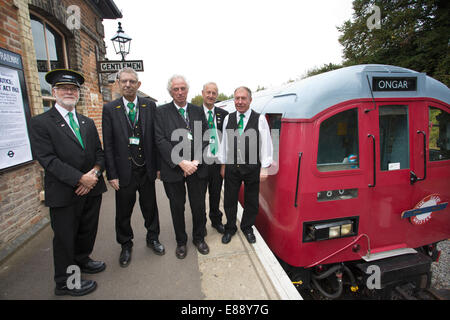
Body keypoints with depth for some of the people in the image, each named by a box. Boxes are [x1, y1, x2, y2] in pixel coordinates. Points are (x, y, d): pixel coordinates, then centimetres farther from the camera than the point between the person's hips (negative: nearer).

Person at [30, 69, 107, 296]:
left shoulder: (88, 123, 12)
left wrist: (95, 171, -11)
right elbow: (48, 160, -15)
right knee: (65, 237, 10)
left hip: (92, 189, 6)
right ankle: (65, 282, 29)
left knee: (88, 231, 20)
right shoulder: (41, 123, -7)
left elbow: (99, 153, 9)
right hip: (64, 193, -5)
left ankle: (82, 260, 45)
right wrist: (80, 178, -20)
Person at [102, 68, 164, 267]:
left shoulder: (150, 106, 1)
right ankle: (126, 245, 36)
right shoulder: (110, 109, -2)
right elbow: (108, 145, -3)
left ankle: (153, 238, 39)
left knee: (150, 208, 16)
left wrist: (158, 165, 0)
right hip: (124, 171, 0)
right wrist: (112, 174, -7)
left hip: (146, 169, 1)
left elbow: (155, 137, 2)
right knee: (123, 212, 14)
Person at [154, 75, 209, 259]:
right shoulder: (162, 112, 0)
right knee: (177, 208, 12)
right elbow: (161, 141, -8)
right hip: (173, 170, -1)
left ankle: (199, 238, 34)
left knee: (199, 206, 11)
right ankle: (181, 242, 33)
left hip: (197, 168, 2)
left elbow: (205, 139, 3)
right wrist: (181, 163, -16)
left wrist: (196, 161, -10)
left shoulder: (198, 111, 8)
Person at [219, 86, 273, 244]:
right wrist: (223, 165, 9)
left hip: (252, 168, -2)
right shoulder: (228, 118, 4)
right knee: (229, 200, 12)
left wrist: (264, 168, -7)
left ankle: (247, 227, 36)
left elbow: (266, 144, -5)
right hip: (232, 167, 2)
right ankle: (230, 228, 34)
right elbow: (224, 142, 8)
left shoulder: (260, 119, -5)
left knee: (251, 201, 13)